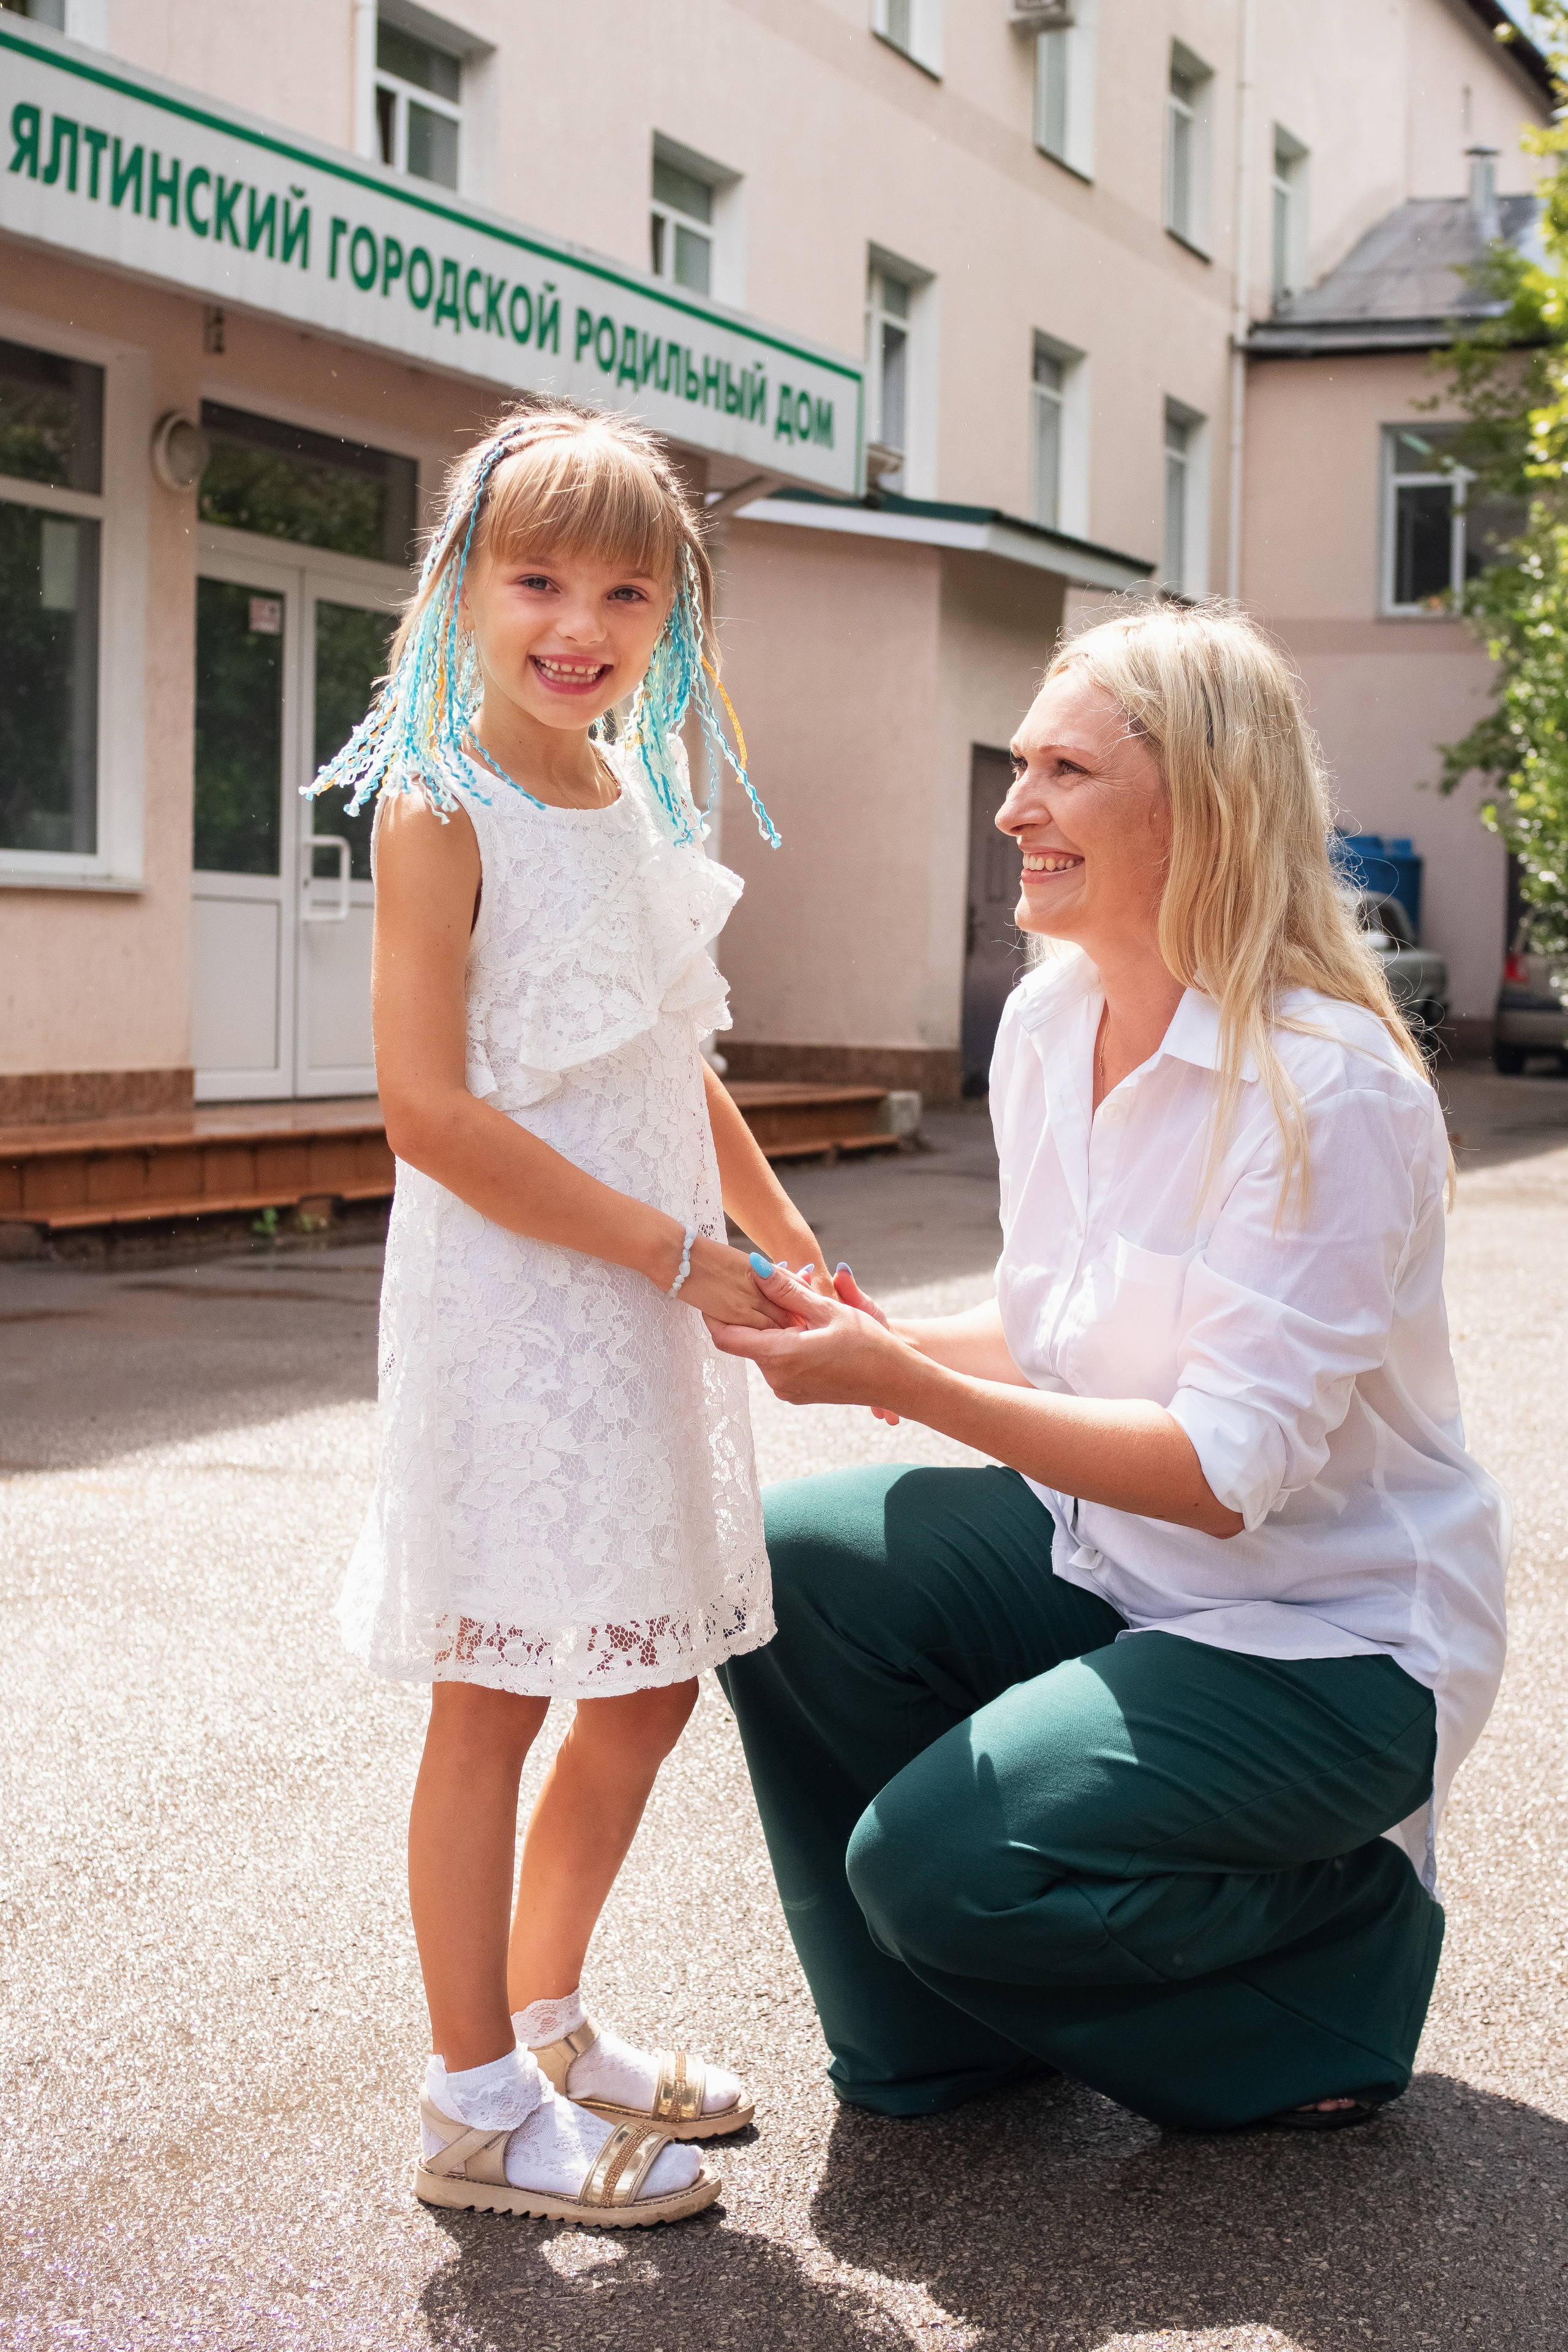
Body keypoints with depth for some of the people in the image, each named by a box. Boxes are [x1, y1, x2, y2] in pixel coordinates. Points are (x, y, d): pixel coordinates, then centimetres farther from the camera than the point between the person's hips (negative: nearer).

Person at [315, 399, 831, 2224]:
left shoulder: (643, 807, 12)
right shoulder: (439, 810, -11)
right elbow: (428, 1110, -20)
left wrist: (789, 1247, 19)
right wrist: (676, 1250, -19)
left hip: (651, 1309, 8)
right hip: (507, 1303, -8)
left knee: (647, 1688, 14)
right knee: (493, 1699, 0)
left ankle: (544, 2022, 32)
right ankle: (476, 2104, 13)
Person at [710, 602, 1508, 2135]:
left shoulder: (1327, 1087, -24)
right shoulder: (1048, 1020, 0)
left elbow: (1229, 1468, -27)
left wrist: (904, 1382, -31)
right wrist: (868, 1339, -12)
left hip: (1326, 1636, -8)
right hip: (1107, 1552, 8)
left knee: (938, 1860, -23)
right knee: (783, 1564, -10)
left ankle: (1346, 1950, 6)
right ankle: (937, 2040, 10)